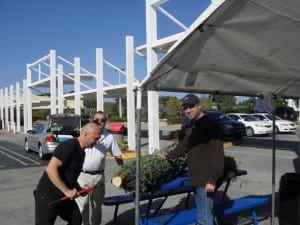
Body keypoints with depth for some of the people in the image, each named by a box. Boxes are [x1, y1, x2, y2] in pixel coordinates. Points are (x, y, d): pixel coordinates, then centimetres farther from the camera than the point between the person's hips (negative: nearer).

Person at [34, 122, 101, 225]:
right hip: (47, 196, -9)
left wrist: (79, 189, 5)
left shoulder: (81, 152, 8)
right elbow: (50, 169, -28)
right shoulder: (69, 146, -21)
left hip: (63, 197, 9)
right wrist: (67, 191, -26)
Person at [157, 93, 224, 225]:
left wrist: (212, 180, -25)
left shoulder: (210, 126, -15)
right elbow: (184, 146, 28)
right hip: (197, 179, 10)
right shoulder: (194, 127, 16)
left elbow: (217, 155, -21)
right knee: (204, 214, 17)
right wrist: (167, 156, 33)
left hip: (206, 181, -9)